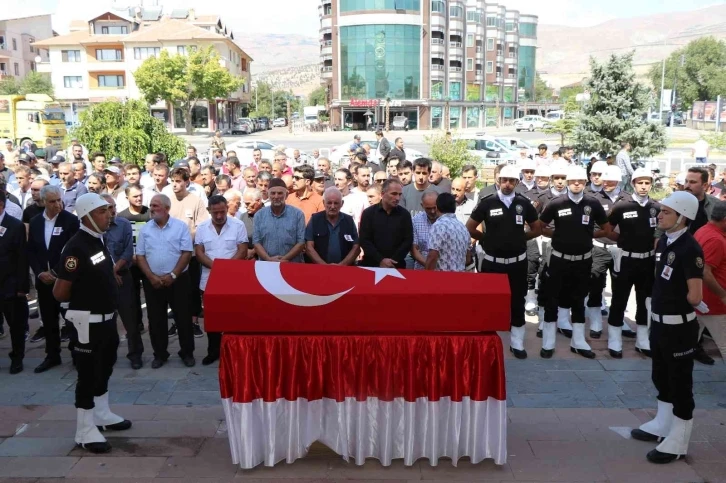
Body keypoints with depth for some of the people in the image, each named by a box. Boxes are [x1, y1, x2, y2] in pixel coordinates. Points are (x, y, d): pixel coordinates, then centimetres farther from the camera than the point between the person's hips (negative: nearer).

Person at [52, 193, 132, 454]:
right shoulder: (76, 247, -21)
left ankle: (102, 415, 38)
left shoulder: (98, 241, 7)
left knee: (104, 368, 21)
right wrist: (84, 299, -3)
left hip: (107, 318, 9)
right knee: (88, 373, 1)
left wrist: (108, 295, 9)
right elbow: (60, 293, -20)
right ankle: (85, 431, 13)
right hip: (87, 321, -9)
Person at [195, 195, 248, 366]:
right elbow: (199, 252, -1)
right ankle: (213, 351, 23)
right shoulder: (202, 228, 4)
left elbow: (242, 251, -7)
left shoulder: (238, 225, -3)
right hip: (209, 280, 3)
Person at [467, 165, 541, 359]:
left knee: (517, 302, 9)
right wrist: (488, 239, 2)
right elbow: (470, 228, 1)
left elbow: (537, 230, 11)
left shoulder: (524, 203, 0)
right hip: (491, 262, -1)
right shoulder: (487, 202, -6)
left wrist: (519, 238, 5)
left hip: (517, 262, 1)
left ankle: (517, 342, 22)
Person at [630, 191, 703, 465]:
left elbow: (695, 297, -24)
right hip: (659, 321, 9)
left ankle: (678, 442, 21)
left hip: (679, 327, -9)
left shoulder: (690, 248, -22)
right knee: (661, 378, 22)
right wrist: (662, 302, 5)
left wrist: (678, 304, -5)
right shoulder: (663, 242, 5)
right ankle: (662, 425, 40)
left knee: (680, 383, 6)